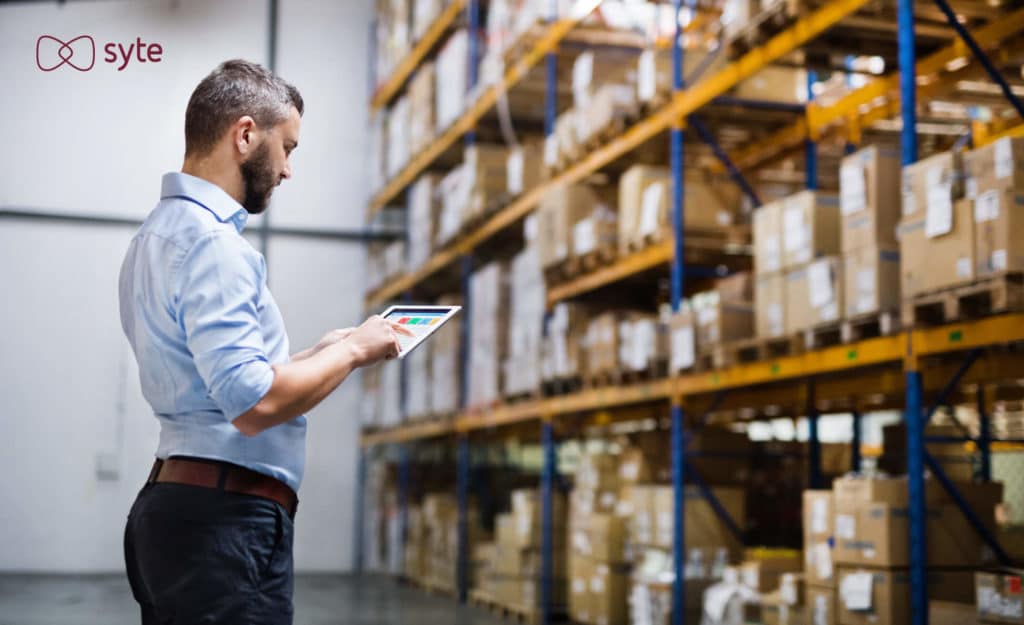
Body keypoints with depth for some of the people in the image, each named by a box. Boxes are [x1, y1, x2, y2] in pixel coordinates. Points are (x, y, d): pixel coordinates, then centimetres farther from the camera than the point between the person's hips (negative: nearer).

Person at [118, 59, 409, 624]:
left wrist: (323, 352, 16)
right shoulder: (210, 242, -16)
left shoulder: (161, 233, 17)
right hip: (224, 517, -10)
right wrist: (353, 351, -10)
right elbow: (254, 404, -24)